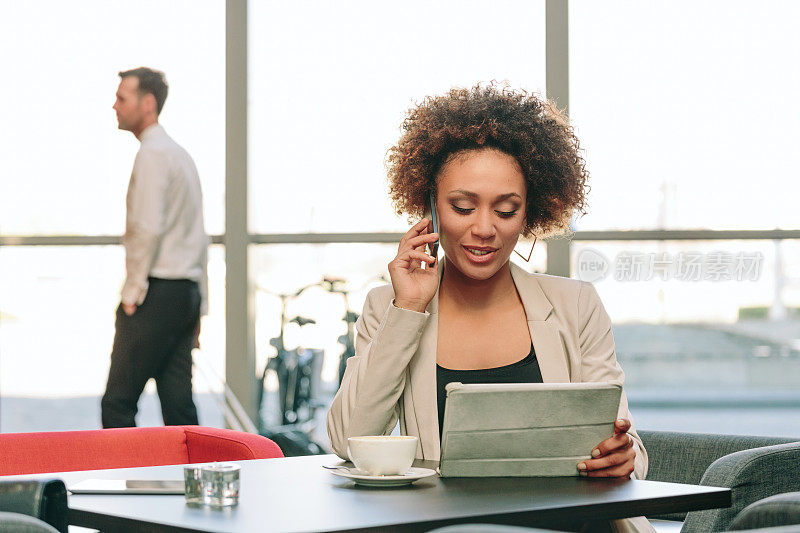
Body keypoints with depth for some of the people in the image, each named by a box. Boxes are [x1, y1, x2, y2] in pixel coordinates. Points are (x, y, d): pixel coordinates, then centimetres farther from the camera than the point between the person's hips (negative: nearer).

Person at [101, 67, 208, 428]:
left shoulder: (152, 154, -9)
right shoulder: (181, 154, 20)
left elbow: (147, 228, -20)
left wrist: (132, 293, -13)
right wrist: (199, 307, 22)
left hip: (157, 292, -9)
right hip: (187, 291, 9)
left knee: (117, 402, -6)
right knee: (179, 405, 7)